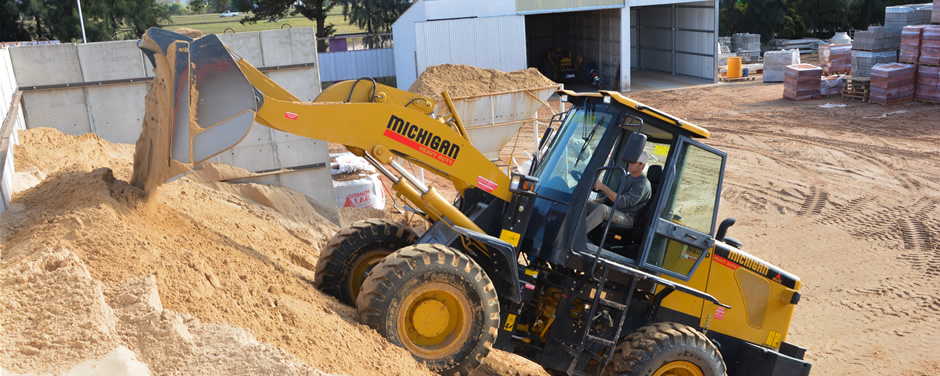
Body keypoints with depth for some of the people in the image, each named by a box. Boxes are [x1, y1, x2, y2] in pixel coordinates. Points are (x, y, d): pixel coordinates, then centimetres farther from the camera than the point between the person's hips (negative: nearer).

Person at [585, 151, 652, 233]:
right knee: (585, 204, -6)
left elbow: (623, 202, -27)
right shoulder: (627, 177, 15)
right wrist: (594, 202, 14)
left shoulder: (643, 185, -15)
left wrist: (603, 187, -31)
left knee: (602, 208, -35)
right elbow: (613, 196, 25)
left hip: (628, 218, -9)